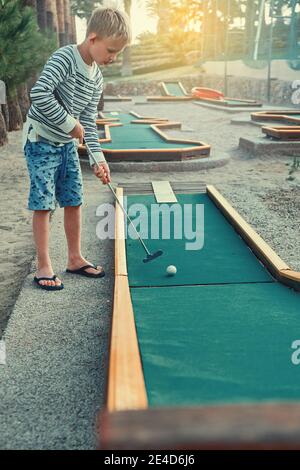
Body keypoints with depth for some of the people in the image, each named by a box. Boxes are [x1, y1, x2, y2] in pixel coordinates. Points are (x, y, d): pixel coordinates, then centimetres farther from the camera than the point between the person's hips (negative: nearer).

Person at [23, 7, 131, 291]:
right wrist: (70, 124, -23)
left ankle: (75, 259, 22)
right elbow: (39, 94, -31)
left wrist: (97, 158, -5)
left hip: (67, 144, 7)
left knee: (74, 201, 9)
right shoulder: (64, 58, -18)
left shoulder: (97, 79, 4)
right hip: (41, 141, -7)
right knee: (43, 204, -5)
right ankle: (43, 268, 5)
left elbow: (89, 122, 5)